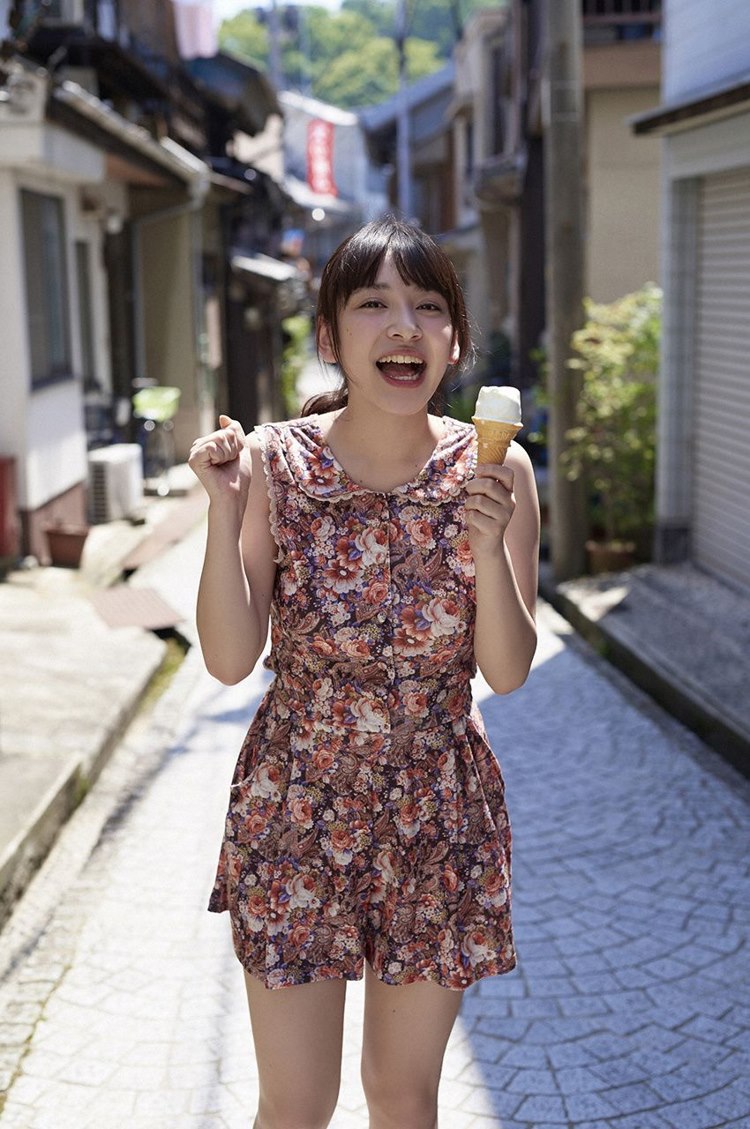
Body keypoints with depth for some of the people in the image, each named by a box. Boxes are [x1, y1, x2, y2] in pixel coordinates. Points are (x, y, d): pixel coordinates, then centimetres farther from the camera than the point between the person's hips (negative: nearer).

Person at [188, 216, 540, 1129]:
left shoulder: (494, 469, -10)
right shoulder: (274, 463, -13)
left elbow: (507, 672, -7)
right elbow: (230, 661, -11)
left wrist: (489, 552, -24)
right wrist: (224, 513, -23)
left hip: (439, 818, 1)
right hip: (296, 812, -1)